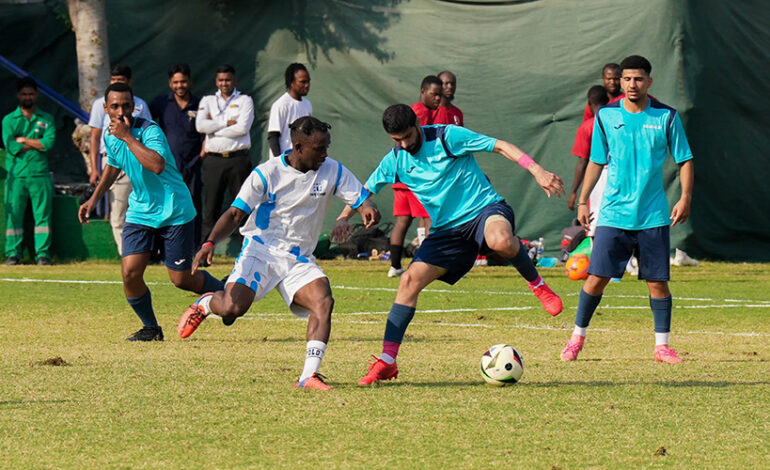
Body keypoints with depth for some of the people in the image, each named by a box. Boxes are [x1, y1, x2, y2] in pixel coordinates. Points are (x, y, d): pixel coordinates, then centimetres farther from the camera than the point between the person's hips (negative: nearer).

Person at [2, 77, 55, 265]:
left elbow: (49, 142, -5)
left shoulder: (46, 119, 12)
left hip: (40, 174, 0)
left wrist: (23, 140, -5)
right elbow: (11, 146, -6)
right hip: (16, 175, 0)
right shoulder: (9, 120, 9)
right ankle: (12, 253, 1)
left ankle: (42, 253, 0)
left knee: (42, 214, -2)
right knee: (14, 214, -3)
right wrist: (37, 144, -5)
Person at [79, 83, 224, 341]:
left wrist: (127, 137, -33)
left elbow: (157, 165, -39)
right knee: (130, 273, -10)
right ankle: (150, 328, 12)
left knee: (181, 279, -2)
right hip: (140, 211, 6)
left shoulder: (149, 130, -19)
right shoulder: (110, 136, 3)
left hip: (174, 211, -6)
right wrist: (94, 199, 23)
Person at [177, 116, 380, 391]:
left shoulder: (332, 171, 0)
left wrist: (369, 210, -25)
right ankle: (206, 304, 15)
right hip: (261, 251, -3)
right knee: (233, 308, -23)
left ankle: (309, 376, -22)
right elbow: (235, 214, -10)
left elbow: (361, 200, 1)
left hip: (299, 259, 3)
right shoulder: (267, 174, -10)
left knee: (323, 302, -24)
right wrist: (210, 243, -25)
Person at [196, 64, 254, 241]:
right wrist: (227, 123, -6)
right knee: (211, 206, 0)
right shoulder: (207, 101, 15)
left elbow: (242, 128, -7)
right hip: (213, 159, 2)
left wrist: (213, 128, -3)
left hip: (238, 158, -2)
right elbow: (200, 125, -2)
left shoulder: (245, 100, 8)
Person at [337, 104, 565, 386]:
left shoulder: (447, 137, -10)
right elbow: (366, 190, 21)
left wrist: (537, 170, -22)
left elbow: (500, 147, -11)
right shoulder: (395, 161, 6)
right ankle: (387, 362, -7)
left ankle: (536, 284, -10)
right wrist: (344, 217, 6)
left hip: (484, 209, -5)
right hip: (448, 229, 5)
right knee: (410, 281, -11)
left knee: (501, 242, -41)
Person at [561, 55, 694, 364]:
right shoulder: (606, 116, 3)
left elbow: (684, 160, 6)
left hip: (653, 216, 0)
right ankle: (577, 337, 13)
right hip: (613, 214, 0)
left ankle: (662, 346, 13)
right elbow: (596, 162, 12)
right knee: (597, 277, -4)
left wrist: (685, 198, -6)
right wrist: (582, 201, 8)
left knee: (658, 281, 1)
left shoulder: (666, 116, 0)